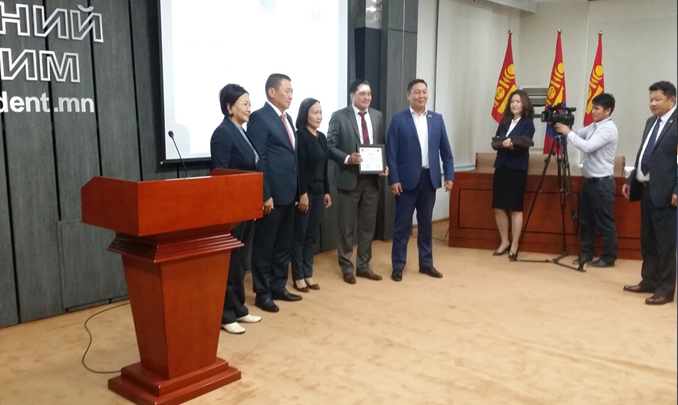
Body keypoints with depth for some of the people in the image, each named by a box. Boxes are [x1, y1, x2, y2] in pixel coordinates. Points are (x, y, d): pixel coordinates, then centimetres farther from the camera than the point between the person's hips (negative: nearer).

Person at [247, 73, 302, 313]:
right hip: (272, 194, -8)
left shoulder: (287, 118, 16)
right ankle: (262, 293, 13)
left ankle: (278, 287, 27)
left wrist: (296, 190, 13)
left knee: (283, 245, 15)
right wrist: (264, 195, -19)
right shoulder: (259, 118, -10)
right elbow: (257, 160, -15)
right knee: (265, 245, 3)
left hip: (288, 193, 8)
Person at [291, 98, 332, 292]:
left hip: (318, 191, 7)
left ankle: (308, 274, 19)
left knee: (312, 235, 11)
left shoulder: (322, 137, 13)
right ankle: (298, 277, 10)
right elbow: (299, 167, -16)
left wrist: (327, 191, 13)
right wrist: (302, 193, -20)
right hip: (304, 192, -7)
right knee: (299, 235, 2)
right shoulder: (299, 136, -9)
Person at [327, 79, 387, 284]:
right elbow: (330, 146, -8)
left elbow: (383, 145, 13)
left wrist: (385, 165, -3)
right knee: (347, 226, 5)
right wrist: (347, 158, -23)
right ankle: (347, 268, 18)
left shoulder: (377, 116, 9)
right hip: (349, 178, -5)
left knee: (368, 225, 12)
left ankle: (363, 265, 25)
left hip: (372, 178, 5)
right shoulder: (339, 116, -6)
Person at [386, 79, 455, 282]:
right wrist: (393, 179, -12)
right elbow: (391, 152, -6)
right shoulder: (398, 119, -3)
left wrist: (449, 175, 3)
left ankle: (426, 263, 24)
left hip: (429, 178, 4)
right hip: (407, 179, -3)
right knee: (403, 224, 3)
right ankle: (398, 266, 12)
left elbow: (445, 150, 9)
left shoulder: (437, 119, 9)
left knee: (426, 223, 13)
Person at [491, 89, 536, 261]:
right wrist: (503, 144, -17)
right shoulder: (504, 121, 13)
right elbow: (495, 142, 2)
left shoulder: (528, 123, 0)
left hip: (517, 169, -5)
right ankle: (504, 242, 22)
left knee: (515, 208, 0)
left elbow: (523, 144, -13)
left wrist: (510, 143, -26)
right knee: (498, 207, 7)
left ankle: (514, 246, 9)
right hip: (501, 167, 5)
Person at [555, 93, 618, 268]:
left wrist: (568, 132, -19)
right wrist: (560, 127, -4)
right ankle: (586, 254, 24)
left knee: (605, 222, 0)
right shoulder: (593, 127, 12)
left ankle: (608, 258, 11)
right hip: (589, 180, 9)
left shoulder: (609, 128, -15)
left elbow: (587, 146, -25)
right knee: (585, 220, 14)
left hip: (602, 182, -9)